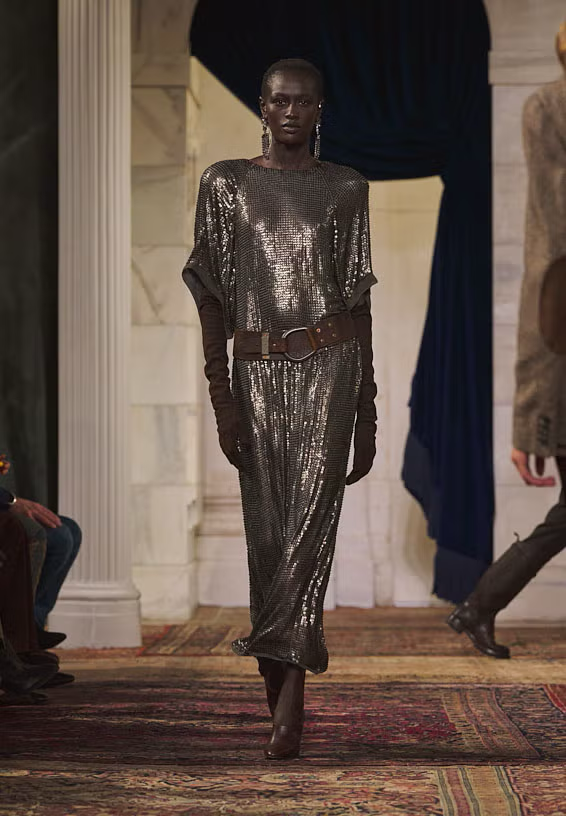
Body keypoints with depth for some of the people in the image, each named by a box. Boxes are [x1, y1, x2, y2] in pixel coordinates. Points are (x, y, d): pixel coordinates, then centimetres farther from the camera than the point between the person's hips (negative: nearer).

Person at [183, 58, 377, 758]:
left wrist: (367, 413, 5)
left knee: (309, 524, -12)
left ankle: (288, 692, -12)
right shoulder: (225, 184, 7)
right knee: (267, 535, 3)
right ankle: (285, 697, 15)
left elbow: (358, 302, 8)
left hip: (328, 366, -1)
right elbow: (212, 297, 5)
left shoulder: (345, 189, 8)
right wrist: (221, 398, -4)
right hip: (256, 372, 1)